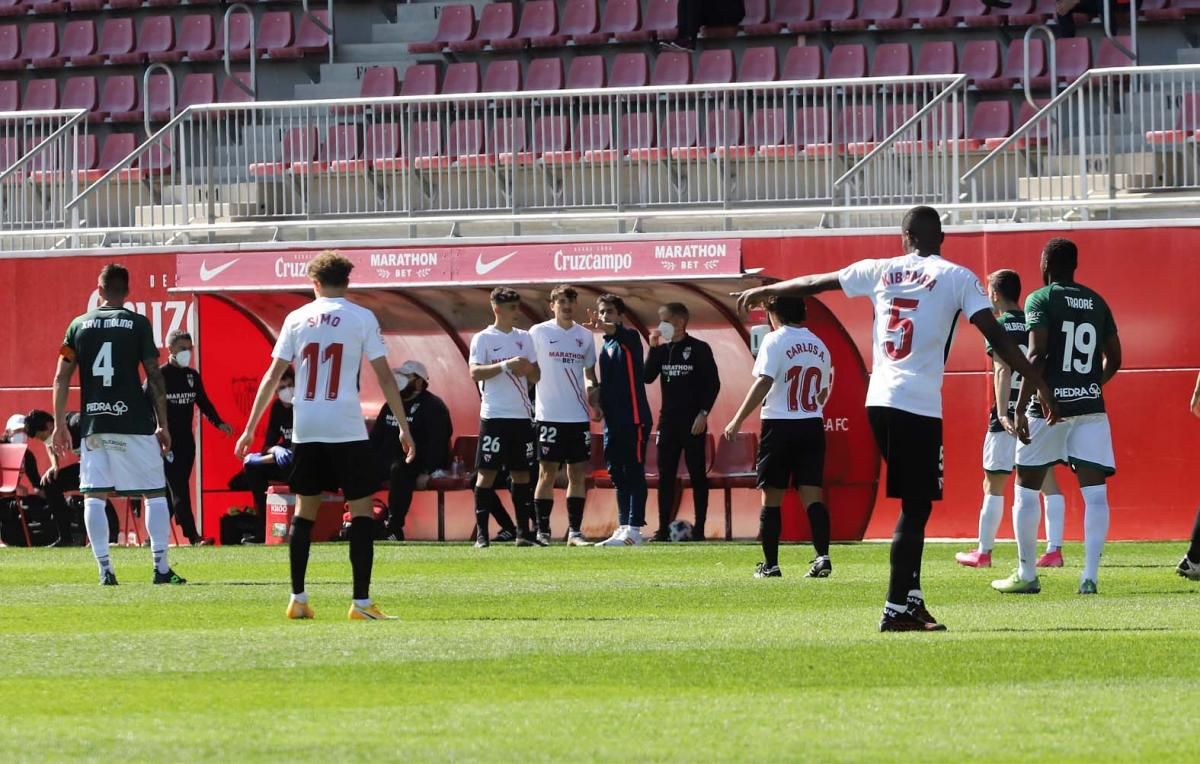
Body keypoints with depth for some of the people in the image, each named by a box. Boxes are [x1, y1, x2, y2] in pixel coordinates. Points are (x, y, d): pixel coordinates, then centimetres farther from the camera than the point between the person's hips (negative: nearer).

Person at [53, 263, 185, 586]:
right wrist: (163, 425, 4)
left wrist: (59, 424, 11)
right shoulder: (138, 324, 0)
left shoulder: (79, 325, 7)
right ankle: (161, 567, 1)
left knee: (94, 496, 4)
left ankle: (105, 569, -2)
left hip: (93, 425, 2)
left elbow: (61, 378, 5)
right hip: (135, 424, -2)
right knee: (155, 493, 7)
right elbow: (154, 377, -2)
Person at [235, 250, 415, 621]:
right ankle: (361, 602, -6)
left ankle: (297, 599, 15)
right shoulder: (362, 318, -1)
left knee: (305, 509, 14)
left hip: (306, 429, 3)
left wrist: (250, 428, 11)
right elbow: (384, 375, -4)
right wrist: (404, 427, 2)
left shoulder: (296, 319, 6)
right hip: (347, 428, -3)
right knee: (362, 508, 1)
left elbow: (272, 376, 6)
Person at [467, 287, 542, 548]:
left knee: (521, 473, 7)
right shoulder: (483, 339, -2)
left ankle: (524, 531, 11)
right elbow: (475, 373, -13)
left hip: (521, 415, 5)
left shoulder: (524, 338, 14)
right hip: (494, 416, -5)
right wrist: (506, 365, -22)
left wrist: (527, 368, -7)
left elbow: (536, 377, 15)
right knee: (487, 472, -6)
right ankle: (481, 532, -5)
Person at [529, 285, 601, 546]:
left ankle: (575, 531, 7)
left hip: (579, 416, 4)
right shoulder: (539, 333, 0)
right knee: (547, 473, -3)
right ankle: (542, 531, 1)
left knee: (578, 473, 3)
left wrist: (594, 397, 4)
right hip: (549, 415, -4)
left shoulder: (585, 336, 11)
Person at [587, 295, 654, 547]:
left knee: (634, 474, -7)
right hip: (613, 420, 8)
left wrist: (603, 328, -50)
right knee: (618, 476, 10)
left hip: (634, 419, -8)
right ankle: (624, 527, 14)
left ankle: (634, 529, -8)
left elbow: (619, 331, -30)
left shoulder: (629, 339, -5)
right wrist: (600, 404, 9)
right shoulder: (605, 347, 18)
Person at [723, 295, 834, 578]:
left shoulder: (775, 341, -8)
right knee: (812, 495, 1)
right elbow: (823, 393, 15)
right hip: (813, 425, 4)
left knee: (771, 497, 4)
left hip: (779, 426, -4)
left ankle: (770, 564, 6)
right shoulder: (819, 346, 10)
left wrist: (738, 420, -15)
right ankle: (822, 556, -14)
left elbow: (764, 382, -17)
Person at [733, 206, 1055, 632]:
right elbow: (996, 336, -6)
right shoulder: (957, 278, 1)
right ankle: (898, 610, -5)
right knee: (915, 508, -1)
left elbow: (813, 283, 25)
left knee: (914, 503, 16)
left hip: (879, 402, 5)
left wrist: (764, 291, 40)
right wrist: (1038, 384, -4)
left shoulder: (881, 271, 13)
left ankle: (912, 599, 14)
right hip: (920, 405, -5)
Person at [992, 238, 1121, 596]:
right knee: (1094, 492, -1)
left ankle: (1027, 575, 15)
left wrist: (1020, 408, -16)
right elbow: (1113, 358, 16)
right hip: (1091, 406, 4)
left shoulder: (1040, 300, -4)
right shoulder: (1097, 303, 11)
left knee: (1026, 489, 11)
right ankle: (1090, 576, -12)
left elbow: (1036, 355, -15)